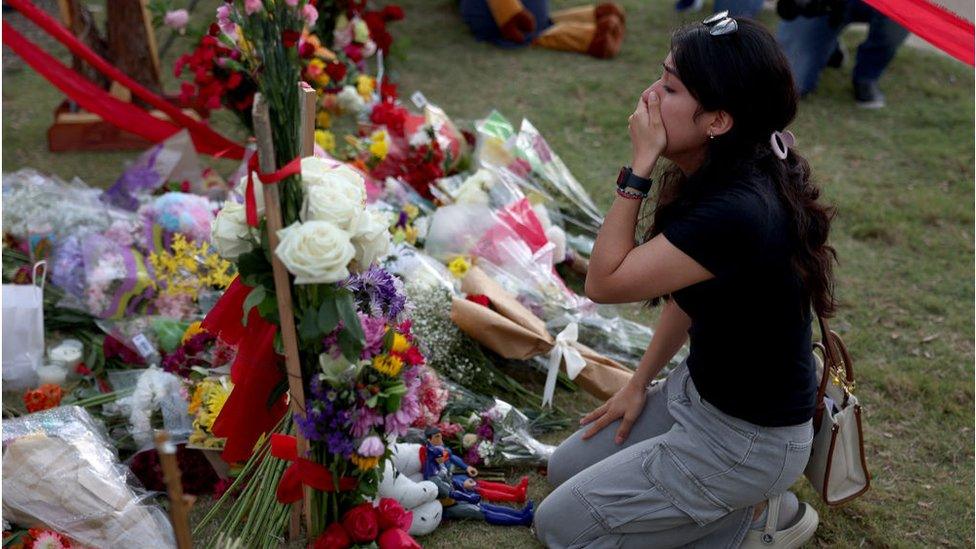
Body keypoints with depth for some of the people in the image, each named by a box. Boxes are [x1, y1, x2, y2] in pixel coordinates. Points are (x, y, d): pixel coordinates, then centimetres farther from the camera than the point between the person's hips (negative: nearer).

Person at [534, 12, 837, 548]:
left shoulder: (737, 212, -34)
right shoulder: (718, 178, -4)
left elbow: (603, 281, -25)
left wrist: (639, 165, -26)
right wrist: (639, 384, 10)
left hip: (748, 437, -9)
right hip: (700, 388, 9)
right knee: (565, 470, 18)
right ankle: (737, 500, 16)